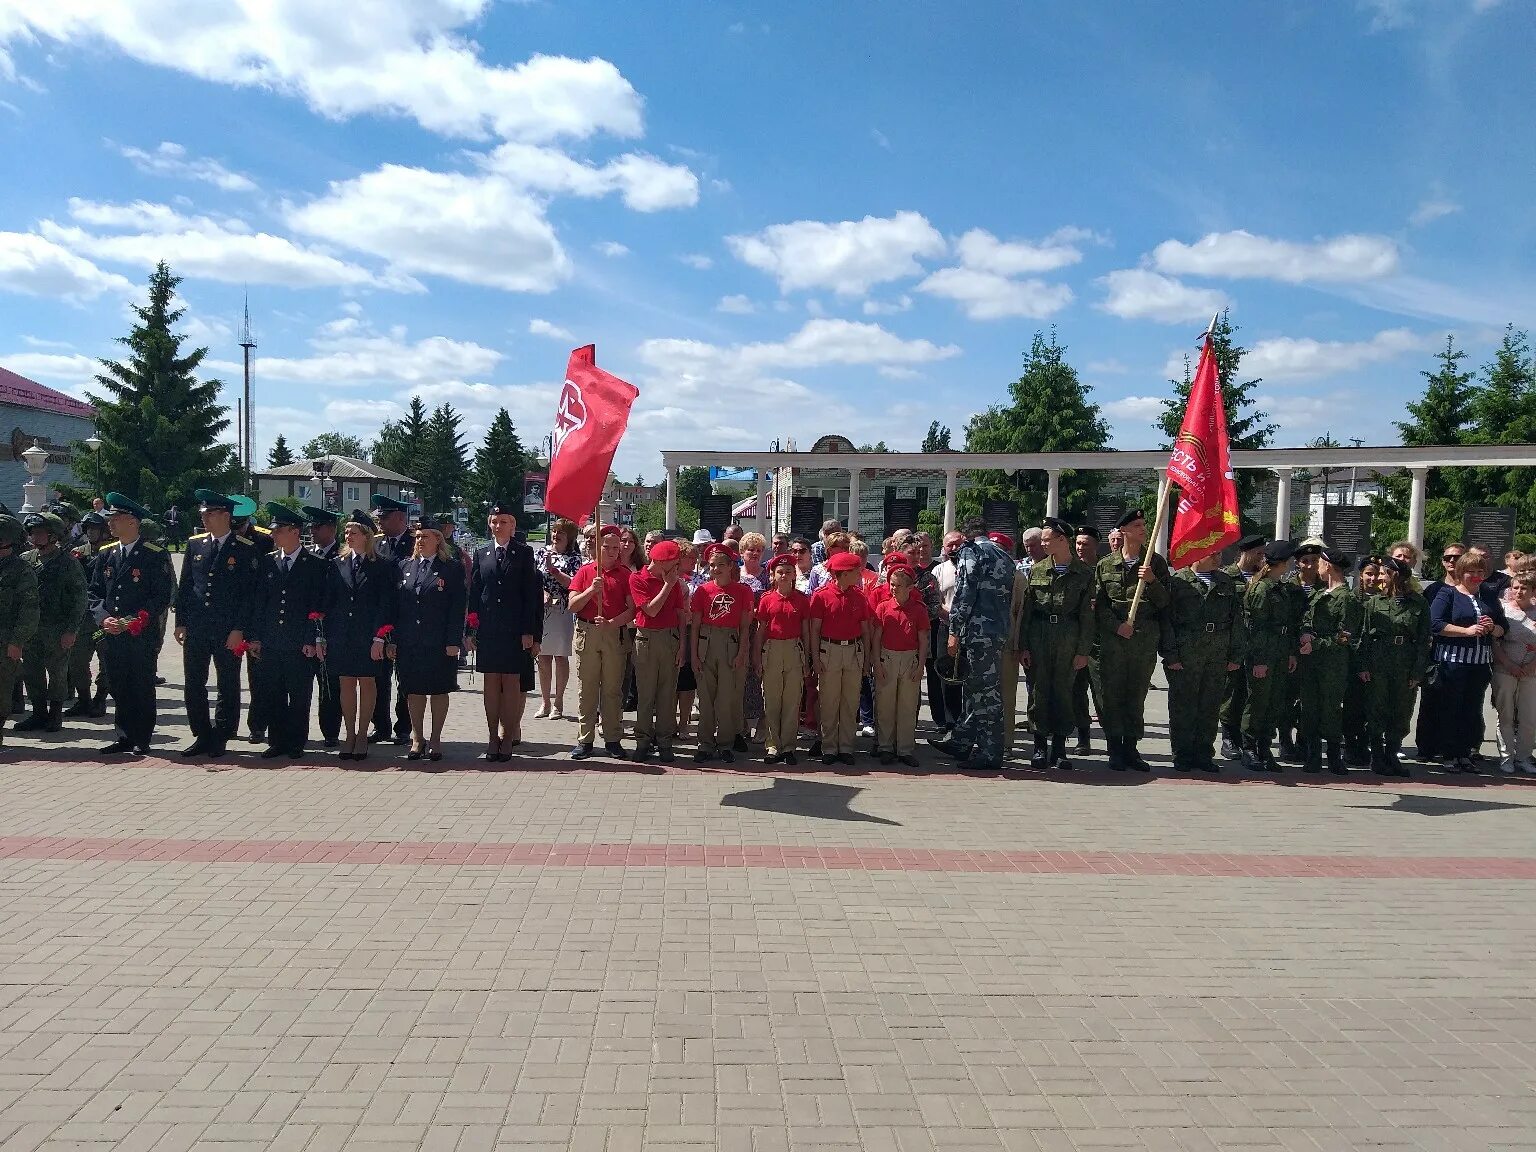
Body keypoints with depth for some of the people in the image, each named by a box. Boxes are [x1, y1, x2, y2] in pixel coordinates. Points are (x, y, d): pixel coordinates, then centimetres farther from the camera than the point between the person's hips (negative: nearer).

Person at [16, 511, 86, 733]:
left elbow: (80, 599, -8)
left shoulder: (67, 563, -7)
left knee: (57, 674, 5)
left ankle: (55, 714, 17)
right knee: (31, 672, 9)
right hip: (30, 629, 5)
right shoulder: (27, 560, 7)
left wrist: (71, 630, -13)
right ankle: (39, 713, 21)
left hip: (57, 630, -5)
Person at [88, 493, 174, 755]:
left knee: (143, 689, 2)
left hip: (142, 636, -5)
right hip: (111, 636, 5)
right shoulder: (106, 555, 12)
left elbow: (164, 593, -7)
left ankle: (142, 740, 11)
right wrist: (103, 618, -4)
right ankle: (125, 737, 20)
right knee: (119, 689, 10)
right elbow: (95, 592, 13)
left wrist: (139, 620, -15)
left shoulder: (154, 555, -5)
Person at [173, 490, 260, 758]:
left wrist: (239, 629, -11)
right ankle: (202, 736, 19)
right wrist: (180, 622, 5)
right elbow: (184, 586, 12)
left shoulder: (245, 550, -5)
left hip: (229, 631, -4)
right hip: (195, 627, 4)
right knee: (193, 685, 7)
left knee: (228, 686, 5)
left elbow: (250, 593, -6)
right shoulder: (195, 544, 8)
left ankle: (220, 738, 16)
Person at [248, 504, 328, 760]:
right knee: (271, 695, 6)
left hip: (300, 645, -4)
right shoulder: (267, 562, 11)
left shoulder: (315, 564, -2)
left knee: (299, 697, 3)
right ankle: (277, 741, 17)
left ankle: (296, 743, 14)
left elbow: (318, 605, -4)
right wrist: (255, 637, 6)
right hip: (270, 642, 4)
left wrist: (313, 640, -9)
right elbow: (257, 601, 11)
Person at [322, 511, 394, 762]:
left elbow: (385, 604, -6)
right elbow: (327, 602, 9)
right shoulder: (337, 564, 9)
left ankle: (362, 735, 13)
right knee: (346, 684, 7)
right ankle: (350, 735, 16)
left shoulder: (382, 566, -2)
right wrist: (323, 636, 3)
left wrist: (379, 638, -12)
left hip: (369, 636, -3)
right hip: (341, 635, 3)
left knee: (367, 684, 4)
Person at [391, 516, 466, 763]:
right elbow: (396, 606, 11)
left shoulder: (452, 568, -1)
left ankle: (435, 739, 14)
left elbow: (457, 608, -6)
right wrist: (394, 640, 4)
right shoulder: (405, 566, 12)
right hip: (409, 643, 4)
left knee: (439, 690, 4)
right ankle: (417, 738, 19)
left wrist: (453, 641, -12)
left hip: (439, 643, -4)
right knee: (413, 691, 8)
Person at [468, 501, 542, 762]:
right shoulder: (481, 553, 10)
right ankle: (493, 736, 12)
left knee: (512, 683, 1)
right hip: (487, 630, 3)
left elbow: (531, 594, -2)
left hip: (515, 630, -3)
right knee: (491, 682, 6)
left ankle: (507, 735, 9)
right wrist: (471, 629, 3)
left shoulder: (524, 553, 1)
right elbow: (474, 592, 9)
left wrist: (529, 632, -8)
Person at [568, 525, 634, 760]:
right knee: (586, 688, 3)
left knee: (613, 689, 3)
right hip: (587, 633, 0)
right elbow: (572, 606, 1)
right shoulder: (585, 571, 8)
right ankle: (584, 740, 8)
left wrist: (612, 623, -14)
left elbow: (632, 609, 0)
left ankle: (613, 739, 10)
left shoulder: (625, 574, 7)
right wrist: (591, 590, -13)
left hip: (614, 634, 0)